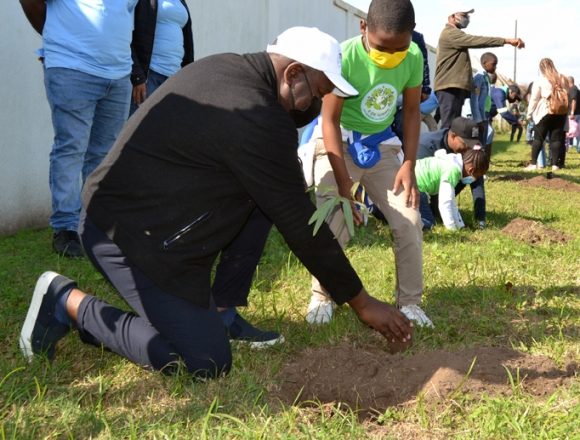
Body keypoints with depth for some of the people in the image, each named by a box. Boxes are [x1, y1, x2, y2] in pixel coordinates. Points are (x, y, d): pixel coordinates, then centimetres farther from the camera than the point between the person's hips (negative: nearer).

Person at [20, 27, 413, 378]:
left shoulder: (225, 67, 6)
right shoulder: (257, 121, -22)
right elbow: (299, 224, -17)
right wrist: (361, 301, -9)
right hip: (134, 239, -10)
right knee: (208, 364, -6)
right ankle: (70, 302, 0)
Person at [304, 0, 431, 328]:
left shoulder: (414, 57, -14)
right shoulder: (345, 57, -28)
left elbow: (412, 112, 1)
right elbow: (330, 121, -23)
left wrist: (409, 165, -7)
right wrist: (344, 187, -25)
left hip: (382, 146, 4)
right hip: (339, 144, -4)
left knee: (409, 221, -3)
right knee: (333, 224, -15)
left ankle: (410, 302, 13)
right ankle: (322, 297, 9)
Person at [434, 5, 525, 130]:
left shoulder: (455, 35, 28)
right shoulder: (450, 34, -7)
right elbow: (475, 41, -19)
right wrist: (506, 40, -23)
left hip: (455, 86, 11)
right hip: (450, 86, -11)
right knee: (449, 127, -17)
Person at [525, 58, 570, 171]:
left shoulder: (539, 81, -6)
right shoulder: (563, 79, 7)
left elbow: (534, 99, -4)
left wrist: (529, 113, 6)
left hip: (544, 113, -3)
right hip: (560, 112, 3)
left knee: (538, 138, 3)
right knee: (556, 138, 5)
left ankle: (533, 164, 0)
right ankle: (555, 164, 2)